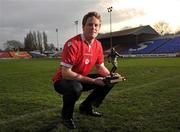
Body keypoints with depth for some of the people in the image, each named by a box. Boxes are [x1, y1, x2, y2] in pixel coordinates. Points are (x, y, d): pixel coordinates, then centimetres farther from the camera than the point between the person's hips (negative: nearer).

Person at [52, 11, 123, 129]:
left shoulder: (98, 44, -4)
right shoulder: (72, 44, -27)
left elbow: (101, 67, 7)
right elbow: (65, 73, -30)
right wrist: (93, 81, -29)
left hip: (82, 79, 7)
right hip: (63, 80, -7)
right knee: (76, 87, -40)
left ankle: (87, 107, 15)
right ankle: (66, 115, -6)